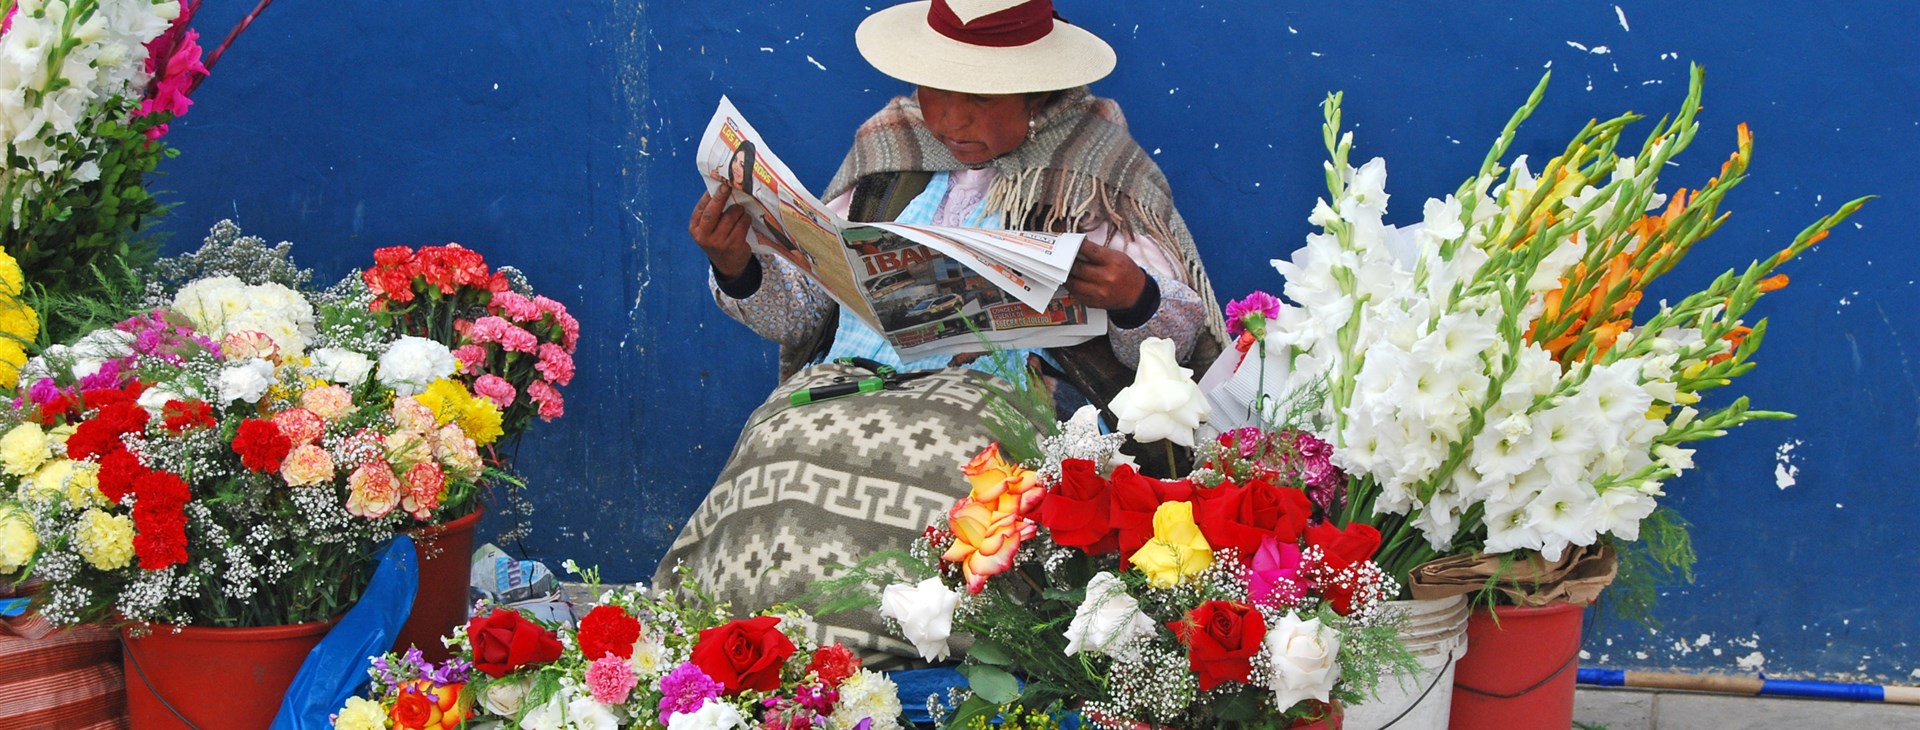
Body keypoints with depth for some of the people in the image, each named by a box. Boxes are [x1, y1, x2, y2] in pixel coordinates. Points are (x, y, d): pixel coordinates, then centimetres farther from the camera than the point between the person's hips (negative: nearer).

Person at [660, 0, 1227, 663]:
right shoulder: (889, 147, 20)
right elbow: (803, 308, 19)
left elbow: (1180, 335, 4)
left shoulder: (1096, 168, 10)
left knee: (941, 461, -38)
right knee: (790, 446, -31)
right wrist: (738, 270, -2)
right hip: (850, 381, 3)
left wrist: (1134, 303, -19)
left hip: (1014, 386, -3)